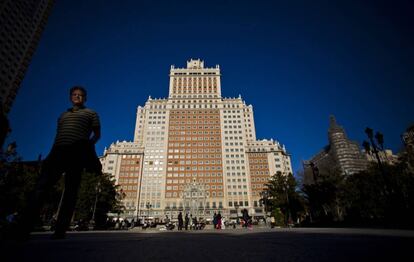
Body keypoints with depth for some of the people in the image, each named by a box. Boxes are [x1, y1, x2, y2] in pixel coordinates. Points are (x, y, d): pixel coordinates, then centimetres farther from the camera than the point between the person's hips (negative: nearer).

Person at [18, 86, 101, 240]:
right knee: (42, 186, -8)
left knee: (71, 190, -7)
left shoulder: (90, 113, 18)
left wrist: (87, 145, -6)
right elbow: (58, 135, 27)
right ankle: (25, 227, -10)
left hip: (77, 153, -4)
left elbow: (97, 134, 10)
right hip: (58, 151, 5)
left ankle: (60, 230, -8)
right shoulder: (63, 115, 31)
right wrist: (52, 153, 13)